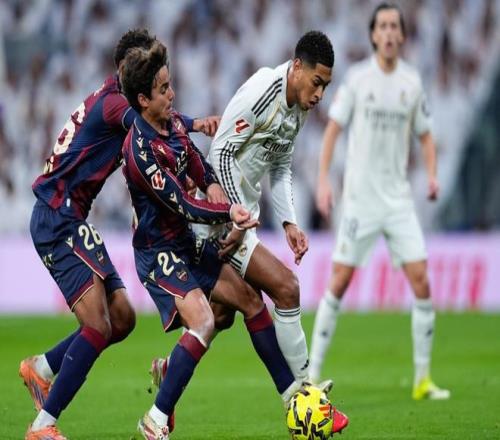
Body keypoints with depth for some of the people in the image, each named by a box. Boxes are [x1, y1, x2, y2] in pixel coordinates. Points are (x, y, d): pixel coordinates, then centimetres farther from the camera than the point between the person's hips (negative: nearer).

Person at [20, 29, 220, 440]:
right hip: (58, 218, -10)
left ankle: (42, 367, 24)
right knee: (99, 326, -16)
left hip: (69, 218, 10)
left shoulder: (110, 102, 16)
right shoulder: (111, 102, -15)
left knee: (122, 318, 9)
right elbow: (139, 117, -35)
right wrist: (194, 124, -53)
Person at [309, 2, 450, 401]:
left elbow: (425, 135, 14)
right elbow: (333, 129, -1)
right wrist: (324, 180, -10)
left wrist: (432, 174, -2)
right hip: (359, 199, -3)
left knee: (421, 280, -5)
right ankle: (312, 374, 3)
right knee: (340, 282, -5)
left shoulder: (412, 82, 5)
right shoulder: (357, 78, -3)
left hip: (399, 199, 3)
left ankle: (422, 379, 4)